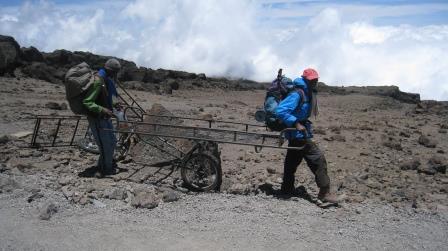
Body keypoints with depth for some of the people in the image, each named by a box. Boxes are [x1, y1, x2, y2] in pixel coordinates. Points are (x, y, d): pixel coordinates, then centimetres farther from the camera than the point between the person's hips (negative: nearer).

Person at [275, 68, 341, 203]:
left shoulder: (309, 94, 10)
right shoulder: (297, 94, -20)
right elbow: (280, 110, -28)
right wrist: (296, 124, -30)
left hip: (296, 134, 10)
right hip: (298, 134, -10)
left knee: (292, 161, 18)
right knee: (318, 159, -11)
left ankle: (287, 188, 30)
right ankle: (324, 192, -7)